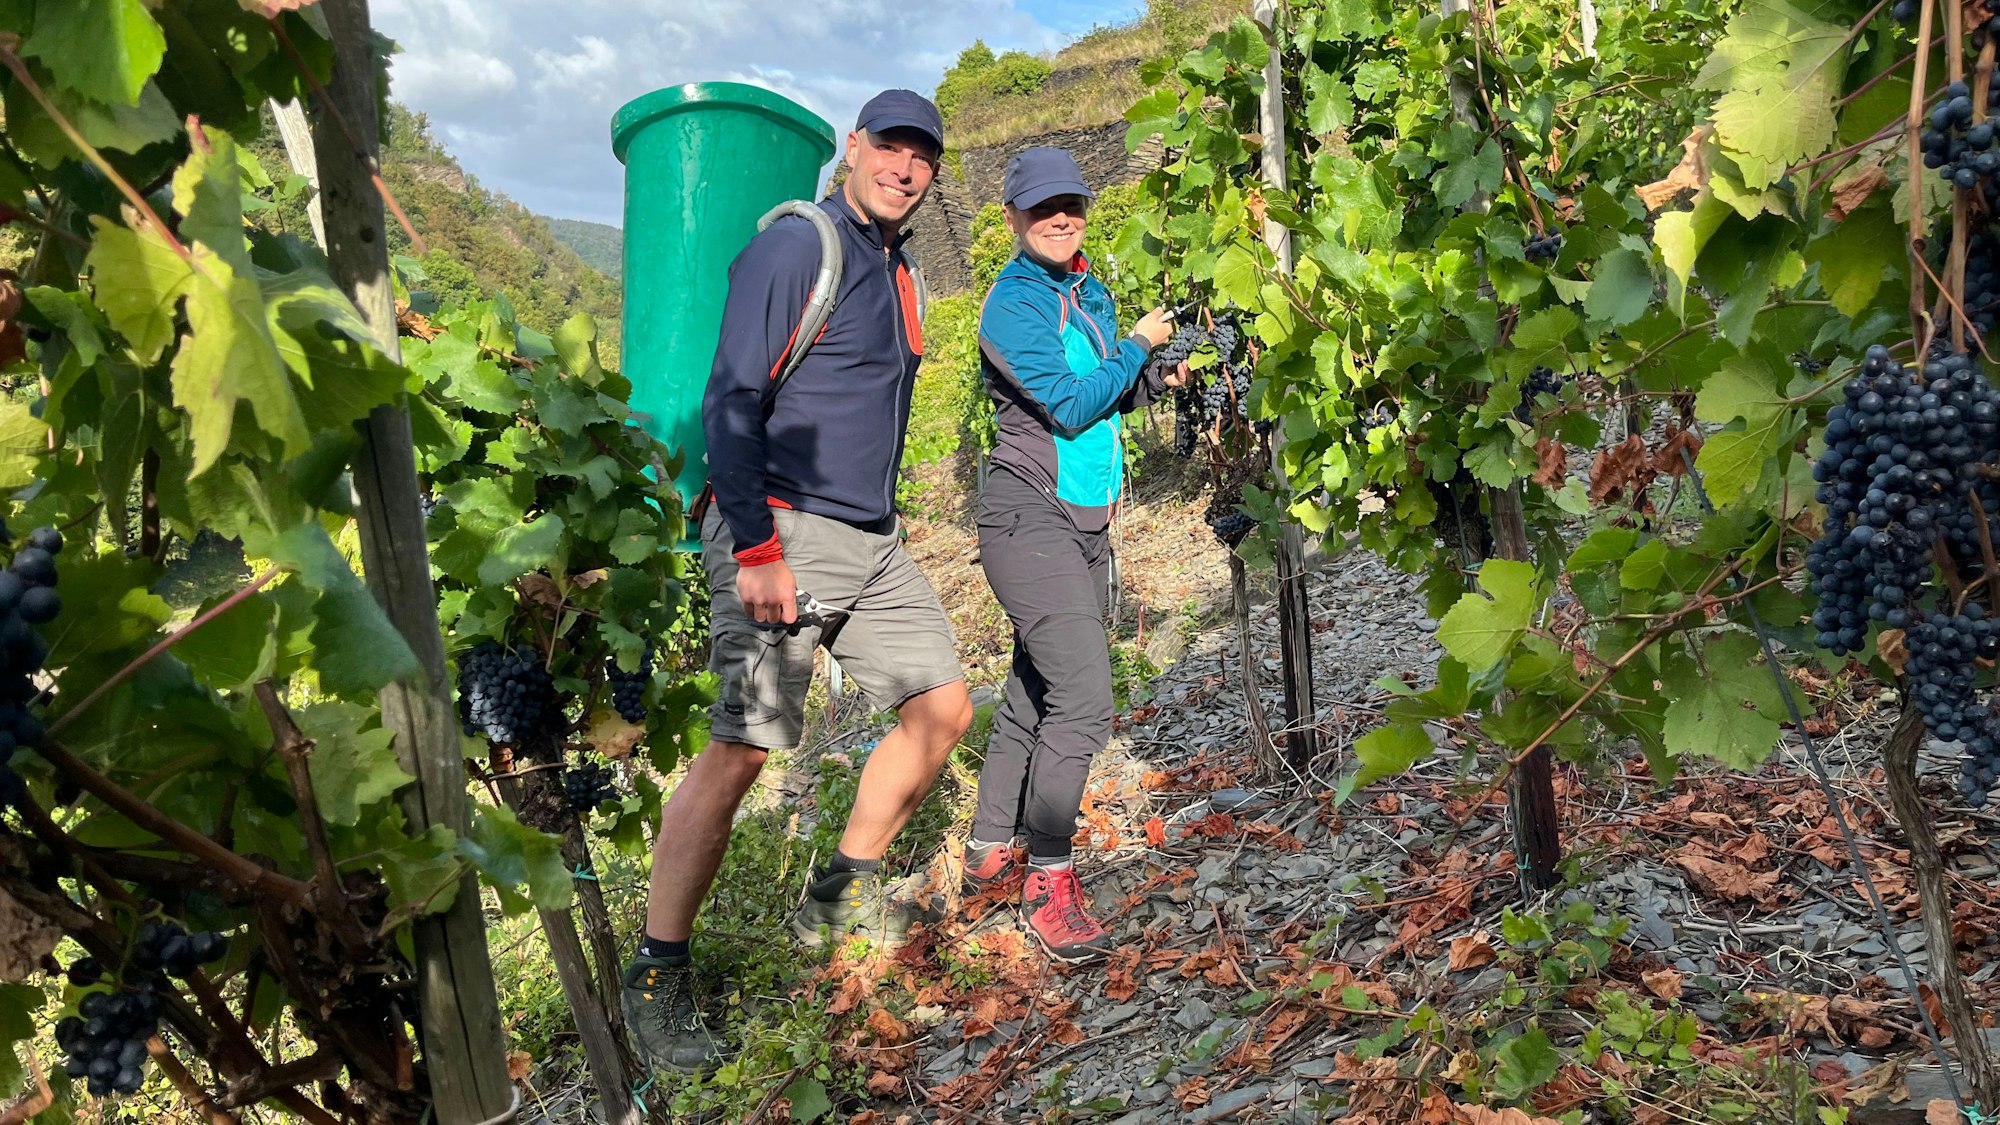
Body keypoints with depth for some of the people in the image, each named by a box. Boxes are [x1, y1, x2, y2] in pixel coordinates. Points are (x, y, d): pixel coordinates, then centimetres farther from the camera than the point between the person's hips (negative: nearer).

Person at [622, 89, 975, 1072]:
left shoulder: (900, 275, 18)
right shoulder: (794, 250, -9)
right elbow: (731, 402, -16)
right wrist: (757, 550, -22)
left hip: (871, 542, 9)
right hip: (780, 535, -9)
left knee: (942, 707, 9)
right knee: (742, 746, -14)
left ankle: (839, 898, 24)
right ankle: (657, 978, -1)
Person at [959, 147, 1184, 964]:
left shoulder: (1089, 293, 15)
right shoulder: (1012, 302, -11)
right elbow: (1068, 406, -19)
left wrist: (1158, 380, 6)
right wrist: (1138, 346, -7)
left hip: (1088, 524, 8)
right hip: (1030, 520, -8)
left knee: (1035, 697, 12)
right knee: (1082, 701, -15)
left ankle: (990, 855, 24)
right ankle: (1048, 884, -4)